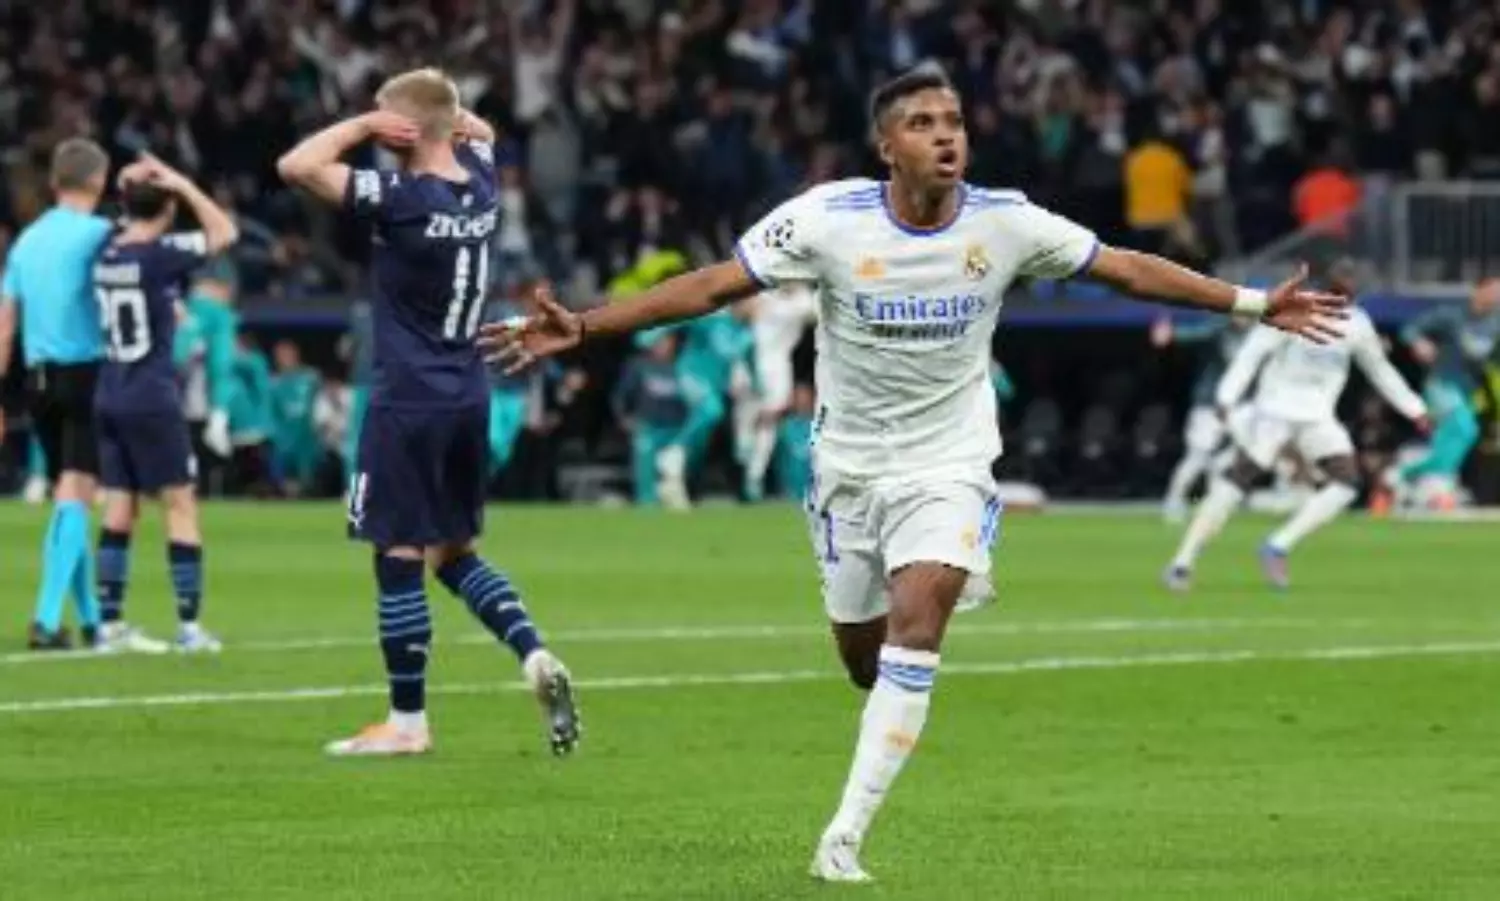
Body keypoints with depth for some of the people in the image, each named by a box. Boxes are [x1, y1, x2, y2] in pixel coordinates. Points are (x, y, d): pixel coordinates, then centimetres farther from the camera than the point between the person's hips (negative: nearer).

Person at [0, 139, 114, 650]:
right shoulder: (97, 234, -7)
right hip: (86, 373, -6)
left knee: (66, 498, 15)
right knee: (75, 497, -9)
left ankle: (90, 618, 23)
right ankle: (47, 619, -20)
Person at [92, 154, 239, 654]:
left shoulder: (106, 253, 5)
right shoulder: (159, 255, -14)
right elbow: (224, 232, -6)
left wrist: (130, 187, 14)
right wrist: (183, 185, -4)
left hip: (109, 396, 6)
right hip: (153, 397, -6)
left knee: (120, 507, 8)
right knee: (180, 503, 0)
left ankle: (111, 623, 7)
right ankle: (189, 626, -1)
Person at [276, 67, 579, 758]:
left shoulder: (403, 199, -18)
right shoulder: (479, 187, 4)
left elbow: (296, 165, -20)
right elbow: (479, 132, 28)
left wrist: (364, 124, -10)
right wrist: (440, 110, 8)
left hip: (408, 403, -8)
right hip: (469, 398, 8)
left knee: (400, 558, 0)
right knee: (455, 553, 18)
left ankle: (407, 721, 5)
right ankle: (534, 655, -1)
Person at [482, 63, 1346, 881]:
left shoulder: (1005, 223, -12)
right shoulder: (828, 219, -15)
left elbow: (1128, 268, -3)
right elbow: (710, 285, -14)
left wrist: (1256, 304, -4)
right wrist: (584, 327, -22)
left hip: (950, 466, -1)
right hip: (850, 465, 1)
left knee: (917, 620, -22)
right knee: (864, 660, 8)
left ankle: (845, 836, -20)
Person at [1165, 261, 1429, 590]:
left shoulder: (1357, 325, 6)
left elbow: (1380, 370, 20)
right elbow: (1252, 353, -16)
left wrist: (1414, 409, 22)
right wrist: (1227, 399, -27)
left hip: (1318, 419, 5)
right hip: (1275, 411, -5)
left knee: (1347, 482, -13)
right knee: (1239, 478, -12)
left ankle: (1278, 547, -10)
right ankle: (1183, 562, -8)